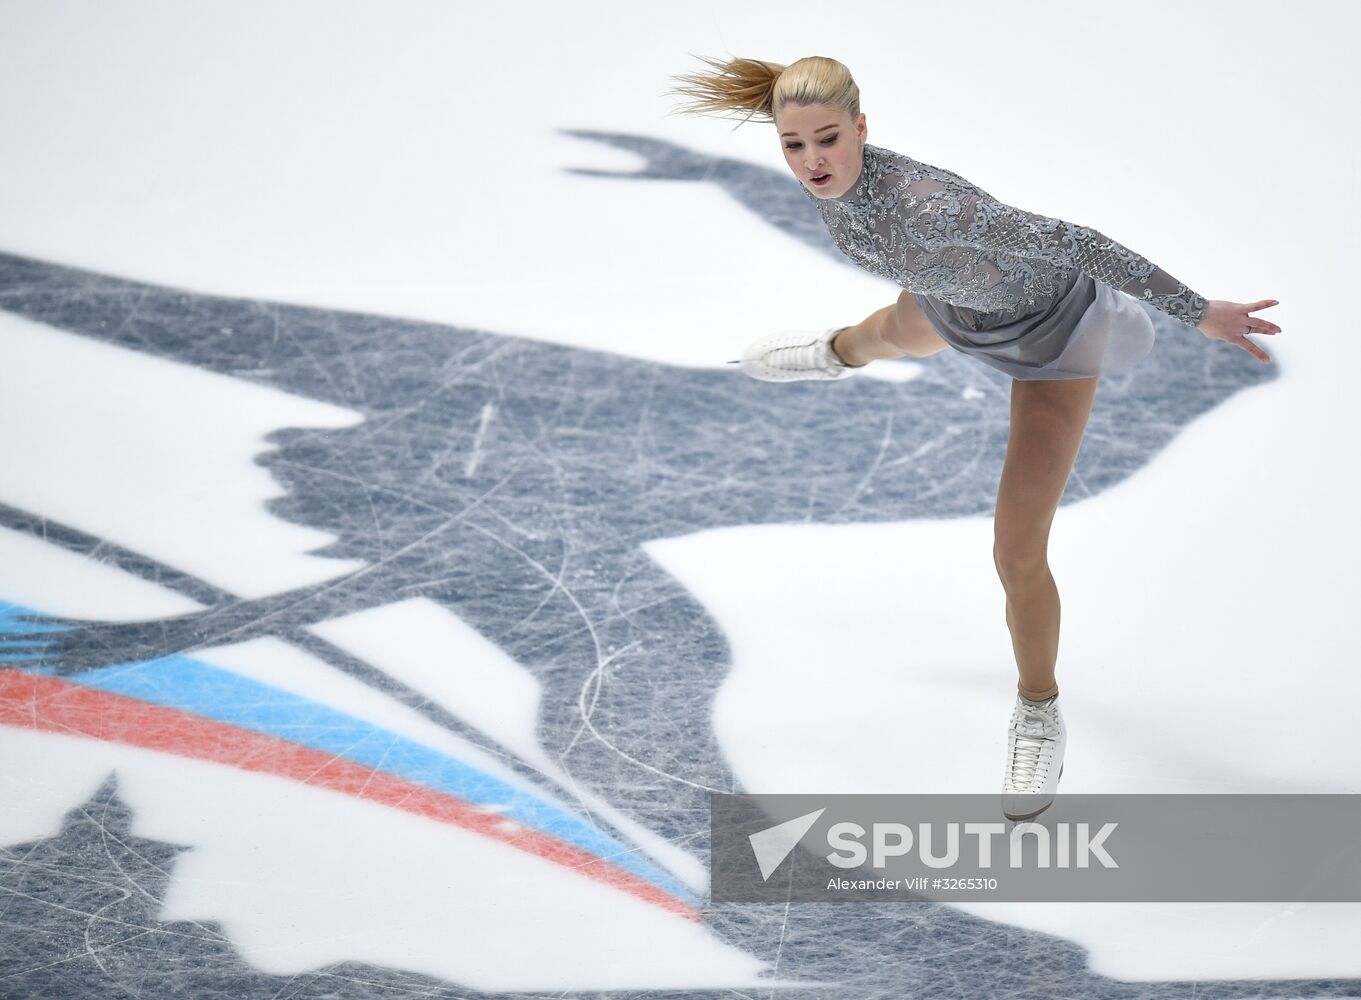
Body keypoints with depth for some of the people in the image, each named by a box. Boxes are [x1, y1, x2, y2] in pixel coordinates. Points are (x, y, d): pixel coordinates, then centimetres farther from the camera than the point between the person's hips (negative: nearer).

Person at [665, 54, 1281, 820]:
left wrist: (1199, 312, -40)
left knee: (1019, 554, -7)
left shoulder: (928, 206, -47)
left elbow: (1072, 242, -43)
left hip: (1049, 328, -7)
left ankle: (1039, 714, 22)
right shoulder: (826, 181, -24)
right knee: (890, 336, 43)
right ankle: (835, 355, 85)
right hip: (956, 305, 7)